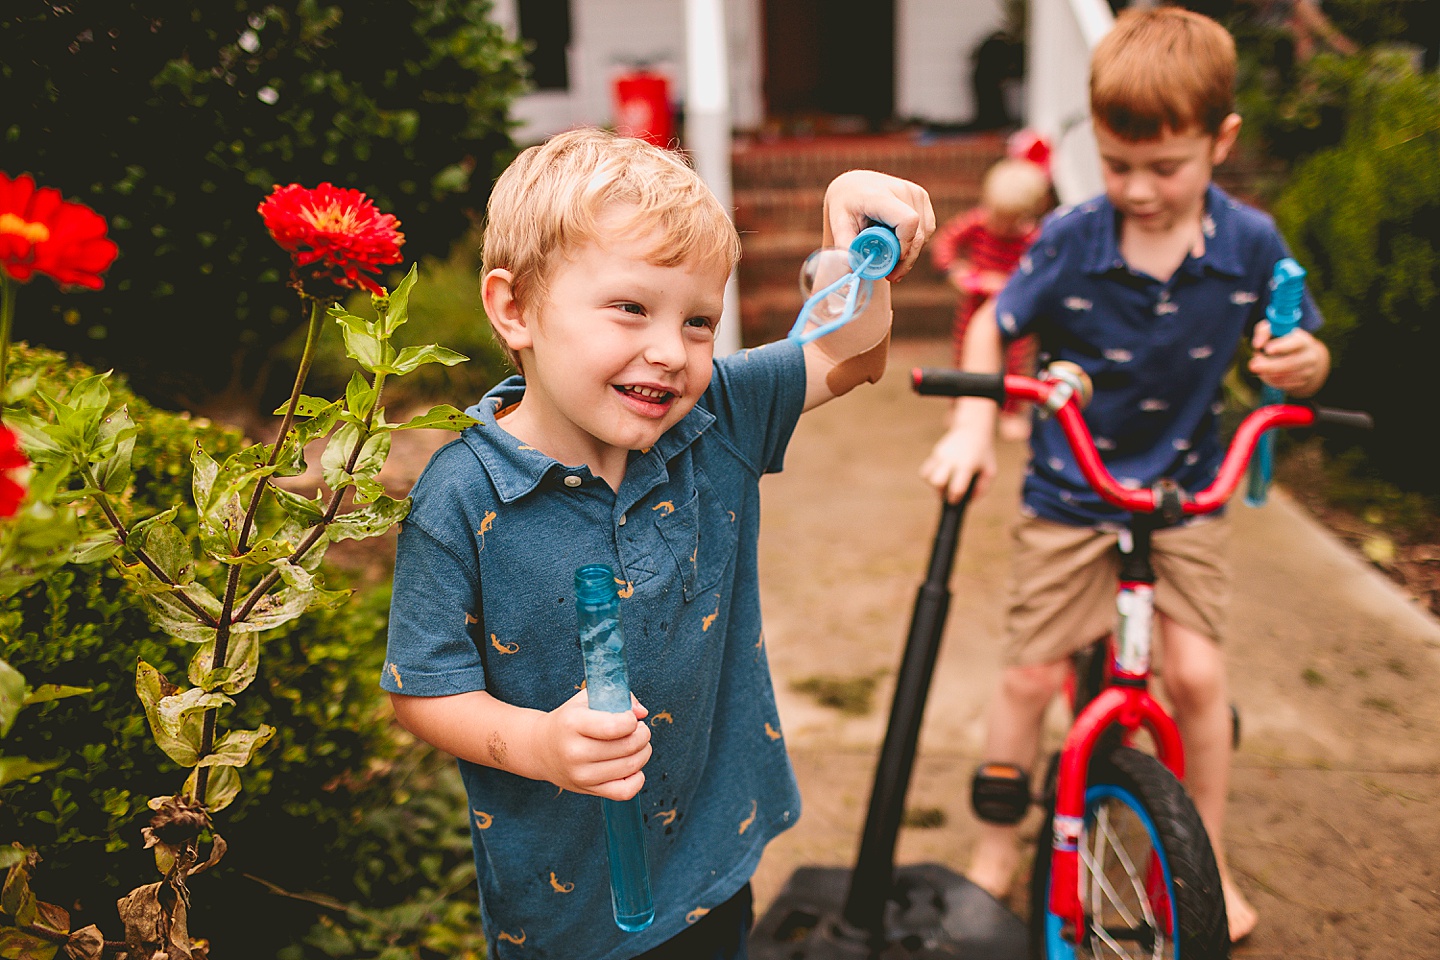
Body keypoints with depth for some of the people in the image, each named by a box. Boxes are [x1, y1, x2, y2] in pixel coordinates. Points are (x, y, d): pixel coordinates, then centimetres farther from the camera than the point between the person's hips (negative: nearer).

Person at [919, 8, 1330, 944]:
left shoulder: (1251, 243, -9)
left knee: (1197, 673, -6)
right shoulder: (1069, 240, -13)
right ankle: (999, 840, 25)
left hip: (1183, 491, 1)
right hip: (1068, 495, -1)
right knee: (1031, 676, 0)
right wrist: (971, 424, -15)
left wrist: (1302, 362, -23)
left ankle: (1208, 863, 19)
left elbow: (1298, 356, 2)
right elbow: (993, 328, -1)